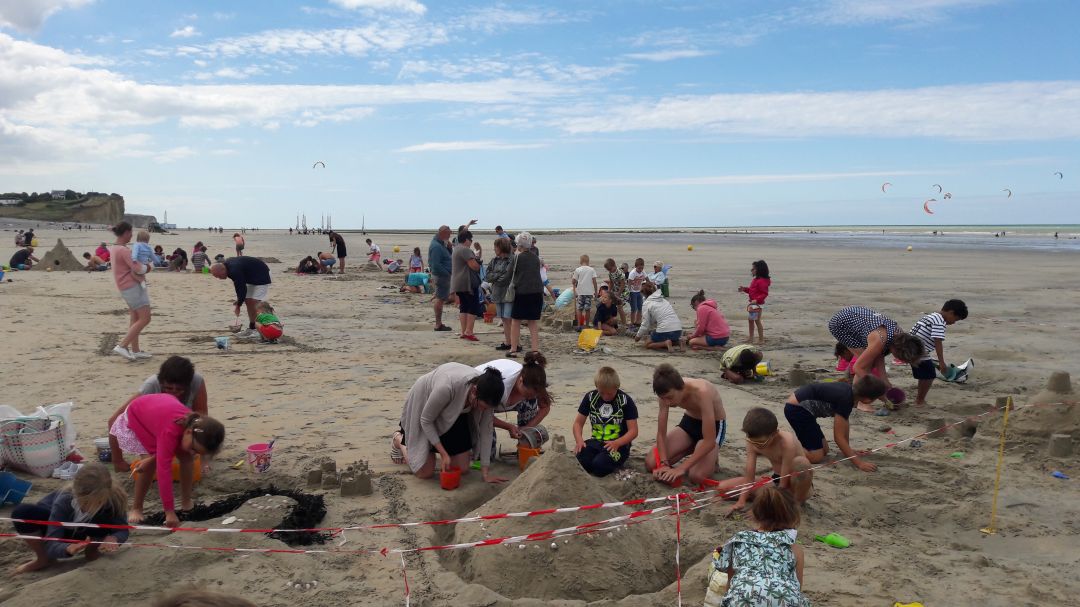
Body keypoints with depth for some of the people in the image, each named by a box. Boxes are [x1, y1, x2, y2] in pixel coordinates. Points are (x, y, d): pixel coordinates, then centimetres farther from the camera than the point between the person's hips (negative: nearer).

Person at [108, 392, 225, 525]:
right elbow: (164, 470, -48)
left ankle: (186, 502, 5)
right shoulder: (170, 432, -48)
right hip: (136, 416, -5)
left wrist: (152, 458, -24)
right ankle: (136, 508, 1)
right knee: (150, 464, -19)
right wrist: (169, 511, -47)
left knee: (186, 457, -9)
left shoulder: (196, 424, -29)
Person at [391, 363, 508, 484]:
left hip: (455, 413, 5)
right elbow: (425, 420, -26)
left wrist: (485, 472, -15)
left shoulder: (485, 394, -28)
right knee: (425, 472, -5)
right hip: (422, 407, -5)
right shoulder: (447, 387, -44)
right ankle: (399, 439, 23)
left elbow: (486, 431, -16)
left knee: (462, 468, 1)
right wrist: (443, 454, -25)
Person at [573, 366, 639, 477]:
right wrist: (579, 440, -14)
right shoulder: (590, 397, 4)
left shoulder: (625, 401, -7)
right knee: (581, 460, -29)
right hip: (595, 442, 3)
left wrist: (616, 443, -27)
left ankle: (617, 461, 1)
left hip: (618, 444, -3)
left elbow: (633, 431, -8)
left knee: (599, 465, -32)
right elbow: (578, 422, 8)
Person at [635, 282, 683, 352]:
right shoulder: (664, 300, 22)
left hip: (665, 331, -7)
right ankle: (677, 342, 5)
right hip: (678, 330, 7)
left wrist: (638, 336, 15)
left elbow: (645, 325, -1)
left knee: (647, 343, 14)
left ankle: (666, 343, -10)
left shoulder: (647, 304, 1)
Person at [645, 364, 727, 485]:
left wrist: (681, 468, -38)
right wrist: (664, 464, -28)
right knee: (651, 464, -8)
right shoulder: (667, 393, -21)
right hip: (689, 421, 5)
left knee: (697, 476, -29)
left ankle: (711, 460, 6)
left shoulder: (701, 393, -39)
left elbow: (709, 441, -37)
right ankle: (692, 450, 15)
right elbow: (661, 434, -13)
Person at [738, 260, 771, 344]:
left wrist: (757, 300, -31)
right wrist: (744, 289, 8)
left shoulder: (762, 281, -19)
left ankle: (761, 339, 6)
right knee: (750, 320, 16)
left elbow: (765, 294, -22)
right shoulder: (755, 280, 11)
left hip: (758, 304, -10)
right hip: (752, 303, 10)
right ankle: (751, 338, 26)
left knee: (757, 321, -3)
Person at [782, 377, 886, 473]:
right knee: (816, 457, -12)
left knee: (824, 450, 12)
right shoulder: (845, 399, -24)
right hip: (796, 409, -10)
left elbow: (845, 423, 15)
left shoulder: (850, 389, 2)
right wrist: (859, 463, -19)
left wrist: (848, 449, 19)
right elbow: (838, 437, -20)